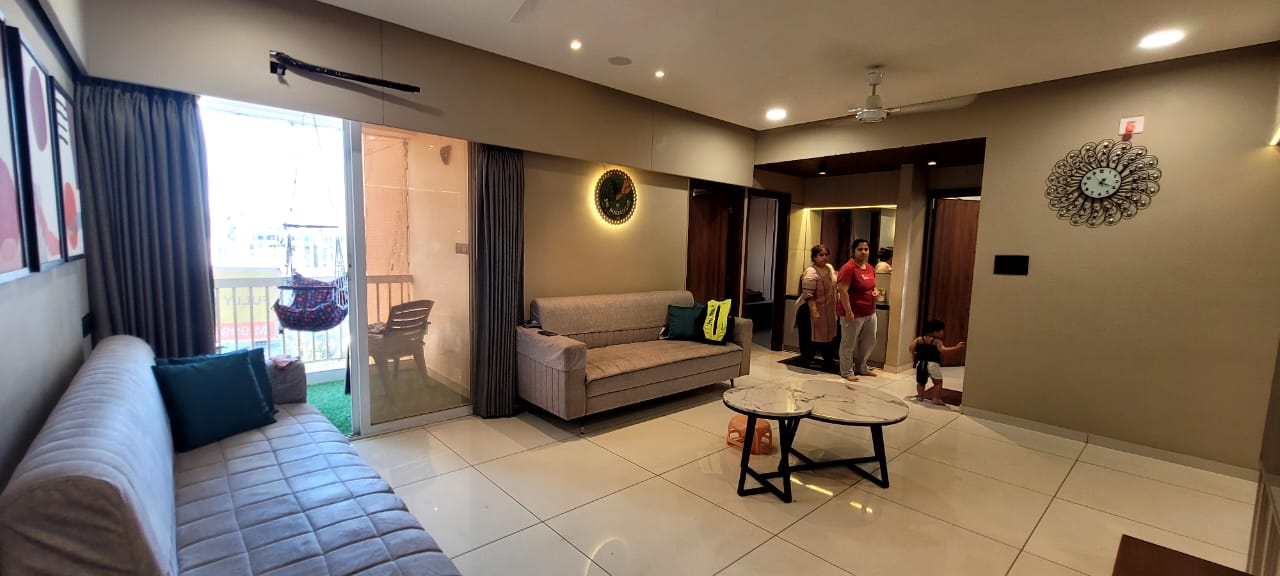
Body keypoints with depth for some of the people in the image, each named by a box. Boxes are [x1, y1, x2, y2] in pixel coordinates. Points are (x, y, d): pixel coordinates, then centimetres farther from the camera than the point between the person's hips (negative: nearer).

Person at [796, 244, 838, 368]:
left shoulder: (830, 268, 7)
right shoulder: (811, 272, -19)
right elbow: (808, 295, -24)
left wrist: (836, 306, 19)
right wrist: (814, 311, -28)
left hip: (827, 311, 8)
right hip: (810, 311, -8)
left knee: (828, 334, 14)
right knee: (810, 336, 2)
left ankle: (828, 359, 27)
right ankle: (806, 359, 15)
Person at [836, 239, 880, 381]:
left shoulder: (870, 268, 10)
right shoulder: (848, 268, -16)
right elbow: (842, 291, -21)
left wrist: (875, 292, 3)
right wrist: (848, 312, -23)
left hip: (870, 313, 9)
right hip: (854, 313, -9)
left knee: (869, 342, 18)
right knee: (849, 344, 4)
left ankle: (861, 368, 35)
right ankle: (847, 372, 17)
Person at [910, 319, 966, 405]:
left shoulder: (919, 339, 4)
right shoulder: (937, 341, -8)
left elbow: (912, 347, -3)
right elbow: (943, 350, -24)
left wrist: (914, 355, 14)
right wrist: (956, 347, -23)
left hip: (921, 363, 4)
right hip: (933, 364, -4)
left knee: (921, 381, 17)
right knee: (938, 382, 8)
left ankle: (920, 396, 18)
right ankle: (936, 398, 2)